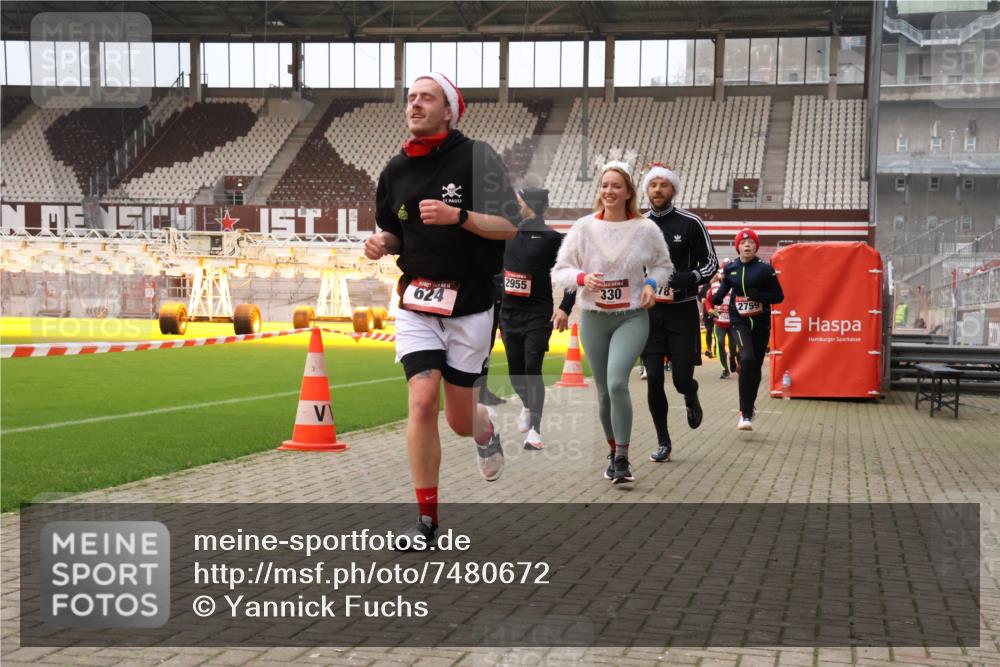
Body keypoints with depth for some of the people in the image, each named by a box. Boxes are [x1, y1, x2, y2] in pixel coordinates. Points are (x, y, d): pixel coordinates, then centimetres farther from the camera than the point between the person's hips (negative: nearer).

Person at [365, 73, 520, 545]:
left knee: (460, 421, 5)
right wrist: (382, 243, -4)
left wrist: (458, 215, -25)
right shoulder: (395, 170, 6)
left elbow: (509, 226, -10)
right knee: (422, 402, -13)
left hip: (470, 304, -2)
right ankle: (426, 520, -2)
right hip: (416, 303, 3)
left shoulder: (476, 157, -7)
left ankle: (485, 429, 45)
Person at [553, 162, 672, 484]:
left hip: (632, 316, -2)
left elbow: (662, 264, 14)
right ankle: (614, 452, 31)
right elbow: (560, 270, 3)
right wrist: (583, 278, -17)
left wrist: (652, 283, -6)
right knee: (604, 391, 9)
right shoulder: (584, 227, -1)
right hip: (593, 318, 2)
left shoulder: (646, 229, -1)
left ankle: (622, 458, -13)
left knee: (617, 383, -22)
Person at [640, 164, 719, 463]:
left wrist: (684, 279, -18)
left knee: (682, 378, -5)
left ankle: (691, 397, 34)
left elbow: (711, 264, -1)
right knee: (654, 379, -3)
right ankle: (663, 442, 11)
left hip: (682, 312, -2)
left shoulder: (690, 223, -3)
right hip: (649, 312, 2)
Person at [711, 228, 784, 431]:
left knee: (755, 368, 10)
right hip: (739, 322, -1)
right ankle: (745, 414, -23)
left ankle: (748, 410, 32)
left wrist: (758, 295, -19)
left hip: (761, 324, 1)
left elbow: (779, 296, -2)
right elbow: (724, 287, 18)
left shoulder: (765, 269, -3)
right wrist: (717, 297, -5)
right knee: (747, 360, -24)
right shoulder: (731, 268, 3)